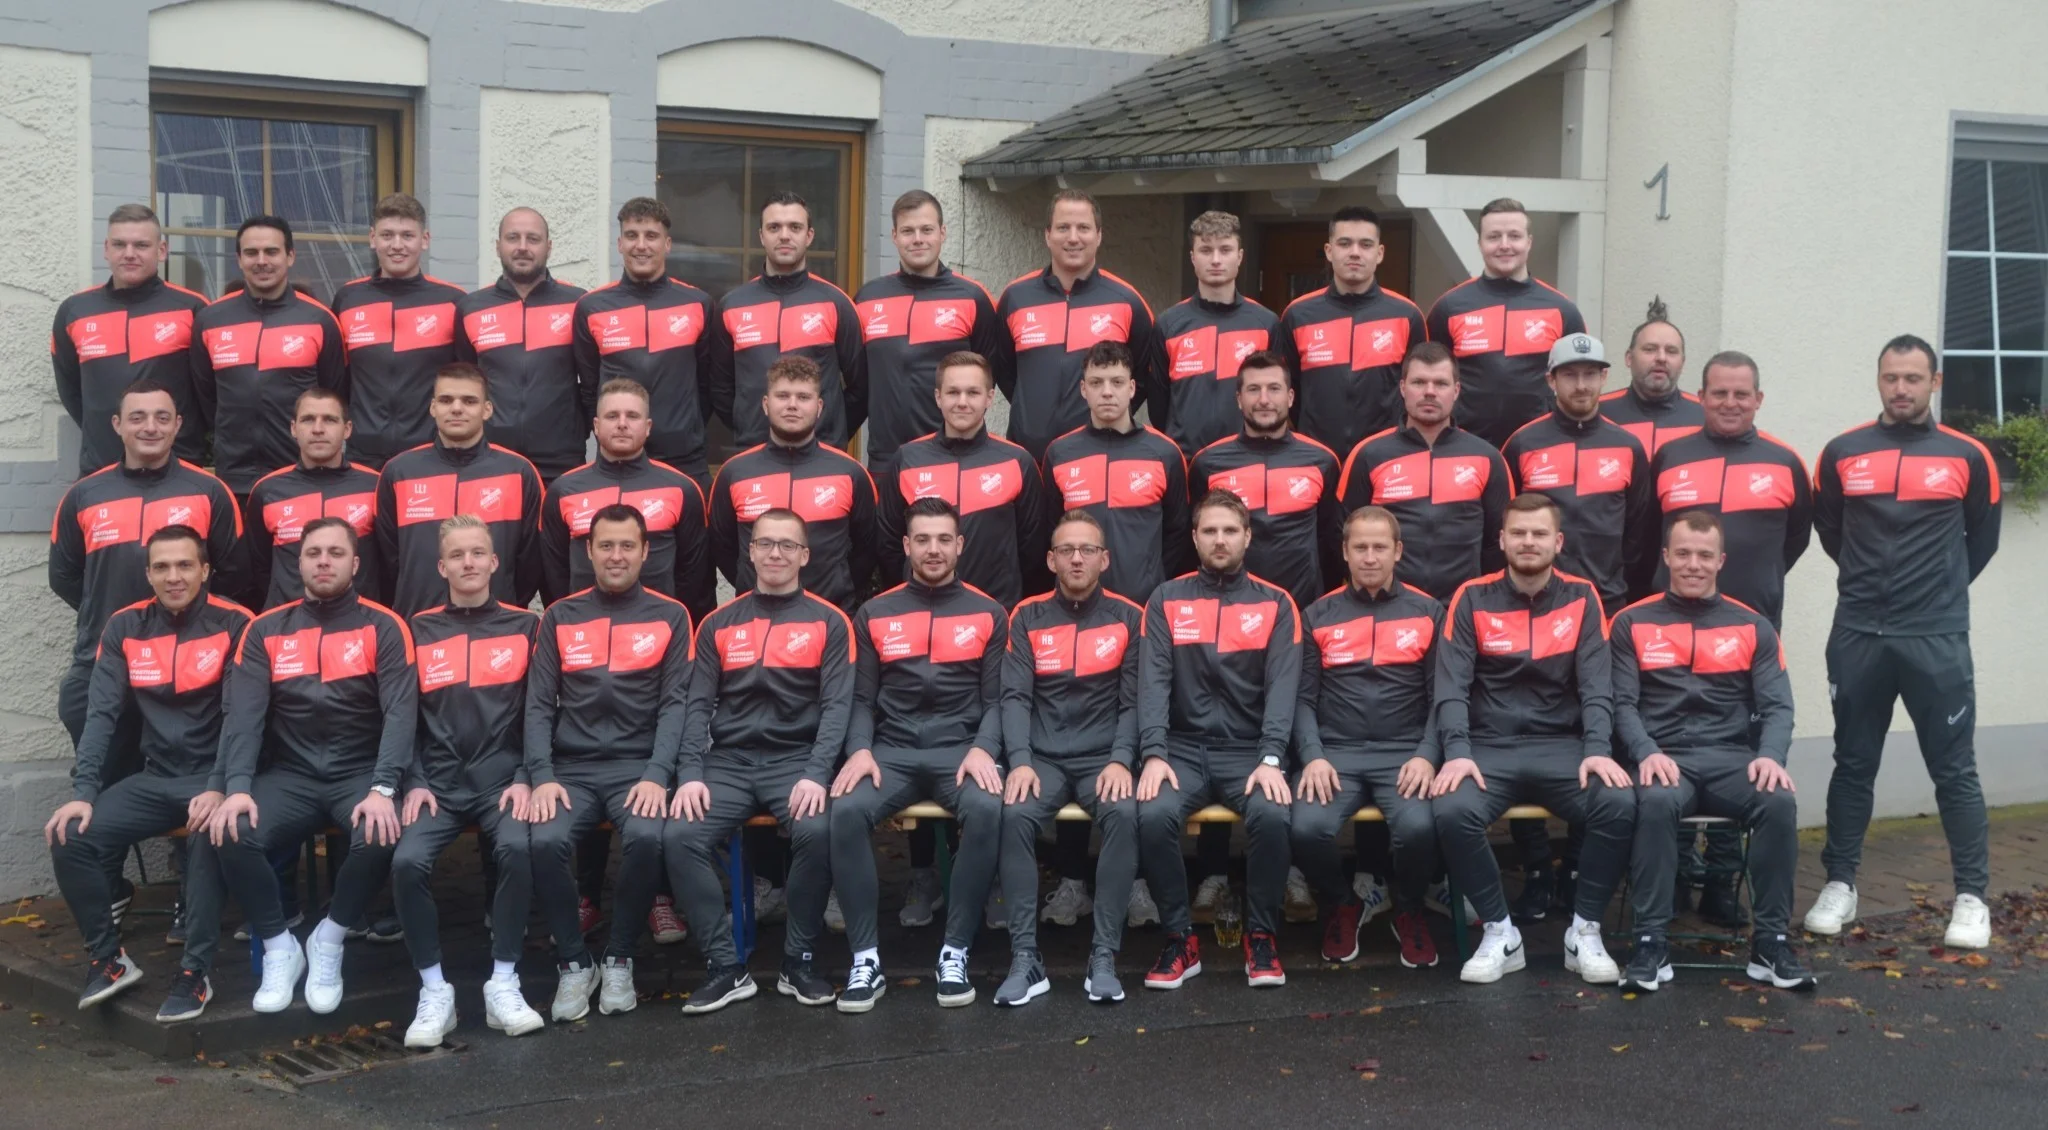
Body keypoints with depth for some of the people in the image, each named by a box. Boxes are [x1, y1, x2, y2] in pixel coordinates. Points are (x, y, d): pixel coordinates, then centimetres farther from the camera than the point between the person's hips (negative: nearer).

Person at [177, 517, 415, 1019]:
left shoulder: (384, 627, -1)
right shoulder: (265, 631, 6)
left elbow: (400, 712, -11)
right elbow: (242, 714, -3)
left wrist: (382, 789, -26)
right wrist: (236, 787, -20)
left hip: (360, 775, -2)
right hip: (289, 776, 2)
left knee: (380, 837, -33)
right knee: (228, 835, -27)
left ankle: (328, 941, -4)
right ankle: (279, 947, -2)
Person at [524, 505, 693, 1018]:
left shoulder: (669, 617, 8)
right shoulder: (560, 617, 12)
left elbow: (674, 703, 1)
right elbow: (539, 705, 7)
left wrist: (655, 777, -13)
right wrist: (542, 777, -8)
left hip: (638, 767, -1)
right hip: (571, 768, 1)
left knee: (646, 836, -32)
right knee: (546, 841, -29)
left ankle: (619, 960, -10)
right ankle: (573, 963, -8)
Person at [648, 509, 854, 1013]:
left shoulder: (829, 622, 7)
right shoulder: (717, 625, 13)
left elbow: (836, 705, -2)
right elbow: (698, 706, 7)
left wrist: (816, 774, -17)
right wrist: (690, 774, -9)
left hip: (796, 759, -2)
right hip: (728, 761, 2)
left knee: (817, 830, -33)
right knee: (679, 836, -25)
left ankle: (798, 960, -12)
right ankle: (726, 967, -14)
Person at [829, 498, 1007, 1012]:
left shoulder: (988, 615, 10)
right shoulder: (874, 615, 13)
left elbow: (996, 699, 6)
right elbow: (862, 699, 9)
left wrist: (983, 749, -13)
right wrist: (860, 750, -10)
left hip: (961, 748, -1)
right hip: (892, 749, 1)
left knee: (987, 810, -35)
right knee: (848, 810, -31)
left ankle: (955, 951, -22)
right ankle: (866, 957, -22)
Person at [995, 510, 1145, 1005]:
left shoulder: (1128, 618, 6)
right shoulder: (1027, 618, 7)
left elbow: (1133, 701, 2)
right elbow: (1015, 697, 0)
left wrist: (1120, 760, -14)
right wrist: (1020, 761, -16)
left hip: (1103, 758, 0)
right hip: (1043, 757, 1)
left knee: (1125, 814, -32)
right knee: (1015, 815, -31)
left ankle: (1104, 956, -25)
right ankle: (1026, 958, -26)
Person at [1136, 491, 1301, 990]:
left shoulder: (1276, 604, 5)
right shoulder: (1166, 600, 6)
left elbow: (1282, 688, -6)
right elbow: (1153, 682, -3)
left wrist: (1271, 760, -20)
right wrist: (1153, 754, -18)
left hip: (1250, 749, 0)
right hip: (1184, 748, 1)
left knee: (1271, 814, -32)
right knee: (1153, 816, -30)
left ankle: (1261, 936, -9)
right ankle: (1180, 939, -10)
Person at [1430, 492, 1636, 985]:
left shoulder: (1581, 598, 6)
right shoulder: (1472, 599, 3)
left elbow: (1596, 685, -1)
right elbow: (1452, 687, -4)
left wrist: (1597, 751, -18)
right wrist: (1457, 753, -20)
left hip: (1562, 747, 1)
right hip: (1488, 748, -1)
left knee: (1620, 804, -28)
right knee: (1452, 812, -31)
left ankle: (1584, 932, -8)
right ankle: (1500, 932, -10)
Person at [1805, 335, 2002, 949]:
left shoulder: (1968, 456, 0)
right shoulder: (1842, 453, 3)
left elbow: (1982, 539, 13)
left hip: (1939, 639, -1)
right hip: (1858, 635, 2)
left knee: (1954, 770, 2)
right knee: (1853, 764, 9)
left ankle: (1971, 898, 10)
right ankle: (1839, 885, 18)